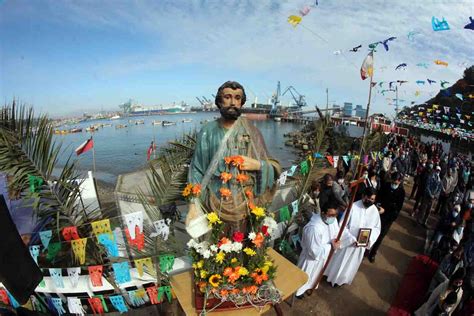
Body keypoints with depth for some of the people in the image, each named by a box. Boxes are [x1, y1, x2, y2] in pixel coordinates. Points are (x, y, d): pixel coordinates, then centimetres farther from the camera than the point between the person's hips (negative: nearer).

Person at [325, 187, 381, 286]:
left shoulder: (375, 210, -9)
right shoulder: (353, 206, -23)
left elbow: (377, 228, 1)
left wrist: (370, 239, -15)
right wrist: (351, 239, -24)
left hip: (362, 244, 4)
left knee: (352, 264, 24)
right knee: (339, 261, 16)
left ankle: (344, 279, 50)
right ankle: (333, 277, 43)